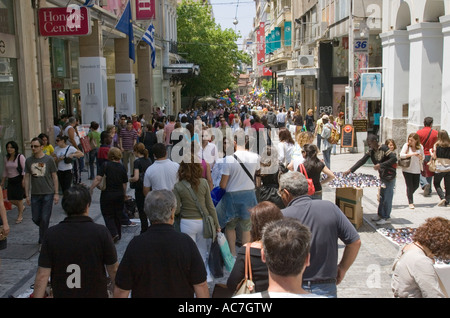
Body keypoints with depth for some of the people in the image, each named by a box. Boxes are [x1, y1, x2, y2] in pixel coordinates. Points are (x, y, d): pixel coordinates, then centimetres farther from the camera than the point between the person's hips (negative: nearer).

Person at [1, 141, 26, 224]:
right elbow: (5, 171, 17)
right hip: (10, 181, 5)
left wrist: (24, 180, -18)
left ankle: (20, 216, 14)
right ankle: (21, 207, 31)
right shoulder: (6, 158, 10)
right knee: (10, 199, 1)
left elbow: (24, 169, -10)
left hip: (19, 180, -5)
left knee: (19, 198, -2)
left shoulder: (20, 157, -7)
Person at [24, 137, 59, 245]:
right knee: (35, 218, 6)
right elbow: (27, 178, 8)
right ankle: (46, 231, 34)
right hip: (35, 194, 3)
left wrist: (56, 193, -3)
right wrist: (27, 195, 6)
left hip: (48, 193, -3)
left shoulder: (49, 160, -4)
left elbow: (54, 176, 0)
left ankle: (42, 239, 13)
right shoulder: (29, 161, 4)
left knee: (45, 218, -2)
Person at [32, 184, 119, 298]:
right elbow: (113, 269, -7)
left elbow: (42, 275, -11)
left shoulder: (51, 234, -11)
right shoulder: (101, 232, -15)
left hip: (62, 294, 2)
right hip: (96, 294, -2)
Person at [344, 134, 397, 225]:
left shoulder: (384, 148, -20)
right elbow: (362, 161, 1)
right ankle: (380, 215, 25)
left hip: (390, 176, -7)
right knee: (381, 196, 14)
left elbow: (394, 158, -27)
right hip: (382, 176, 7)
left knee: (387, 197, -1)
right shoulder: (371, 151, 2)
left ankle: (386, 218, 8)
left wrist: (381, 165, -30)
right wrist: (350, 170, -5)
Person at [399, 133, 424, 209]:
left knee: (416, 186, 12)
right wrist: (412, 154, -25)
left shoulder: (420, 147, 1)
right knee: (410, 186, -3)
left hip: (416, 169, 3)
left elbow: (422, 157, 10)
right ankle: (411, 202, 7)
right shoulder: (406, 145, -8)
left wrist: (420, 157, -15)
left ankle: (409, 194, 41)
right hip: (407, 169, -3)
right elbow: (401, 155, -17)